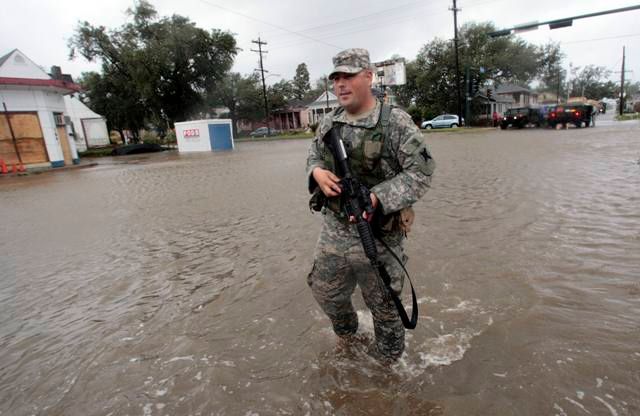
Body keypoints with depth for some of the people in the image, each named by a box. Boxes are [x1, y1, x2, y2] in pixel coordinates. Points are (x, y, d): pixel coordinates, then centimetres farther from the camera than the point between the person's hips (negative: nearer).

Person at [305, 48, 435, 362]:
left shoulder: (396, 122, -11)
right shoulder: (329, 123, 6)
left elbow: (421, 171, -14)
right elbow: (313, 155, 18)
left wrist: (377, 197, -27)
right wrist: (318, 172, -7)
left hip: (378, 234, -5)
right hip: (333, 230, 6)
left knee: (384, 305, 13)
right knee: (325, 291, 21)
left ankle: (387, 359, 42)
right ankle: (346, 336, 53)